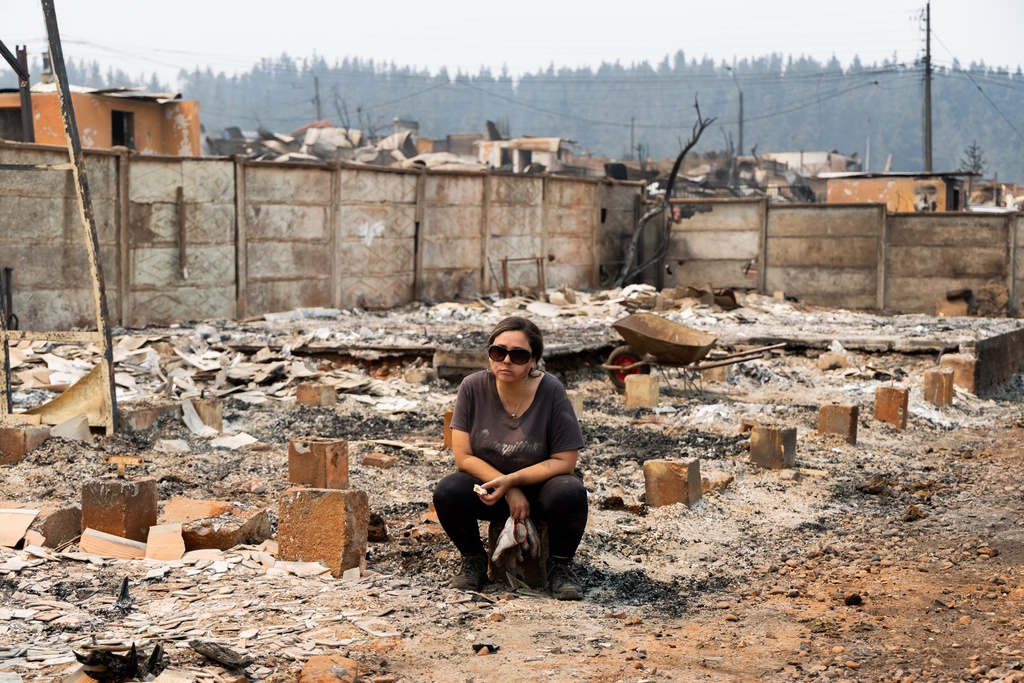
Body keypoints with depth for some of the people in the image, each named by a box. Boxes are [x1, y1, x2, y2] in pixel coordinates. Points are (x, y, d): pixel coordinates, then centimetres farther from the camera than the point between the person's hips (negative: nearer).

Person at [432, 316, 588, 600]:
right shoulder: (473, 387, -14)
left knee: (570, 493, -33)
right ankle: (474, 560, 1)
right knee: (447, 492, -27)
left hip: (539, 484, -1)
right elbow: (463, 456, -12)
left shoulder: (551, 392, -19)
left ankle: (559, 565, -5)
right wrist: (509, 492, -21)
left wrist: (511, 480, -26)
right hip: (488, 484, 2)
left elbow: (564, 461, -16)